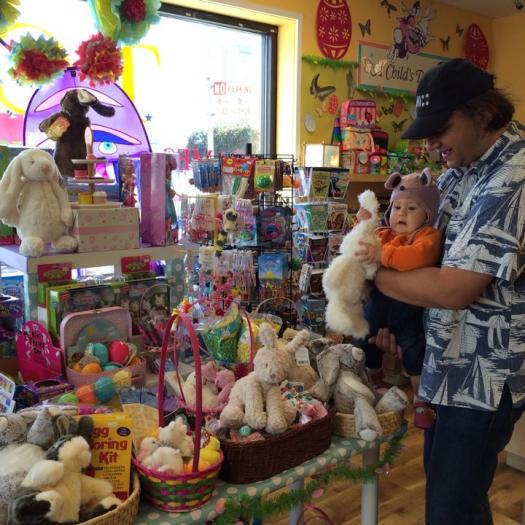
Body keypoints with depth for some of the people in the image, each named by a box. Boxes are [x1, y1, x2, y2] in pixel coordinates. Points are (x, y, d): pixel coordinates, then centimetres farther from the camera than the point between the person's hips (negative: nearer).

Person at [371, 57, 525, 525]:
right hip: (450, 362, 9)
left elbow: (453, 290, -28)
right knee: (442, 480, 24)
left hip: (485, 376, -8)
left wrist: (372, 275, -16)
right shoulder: (463, 165, 5)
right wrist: (392, 309, 0)